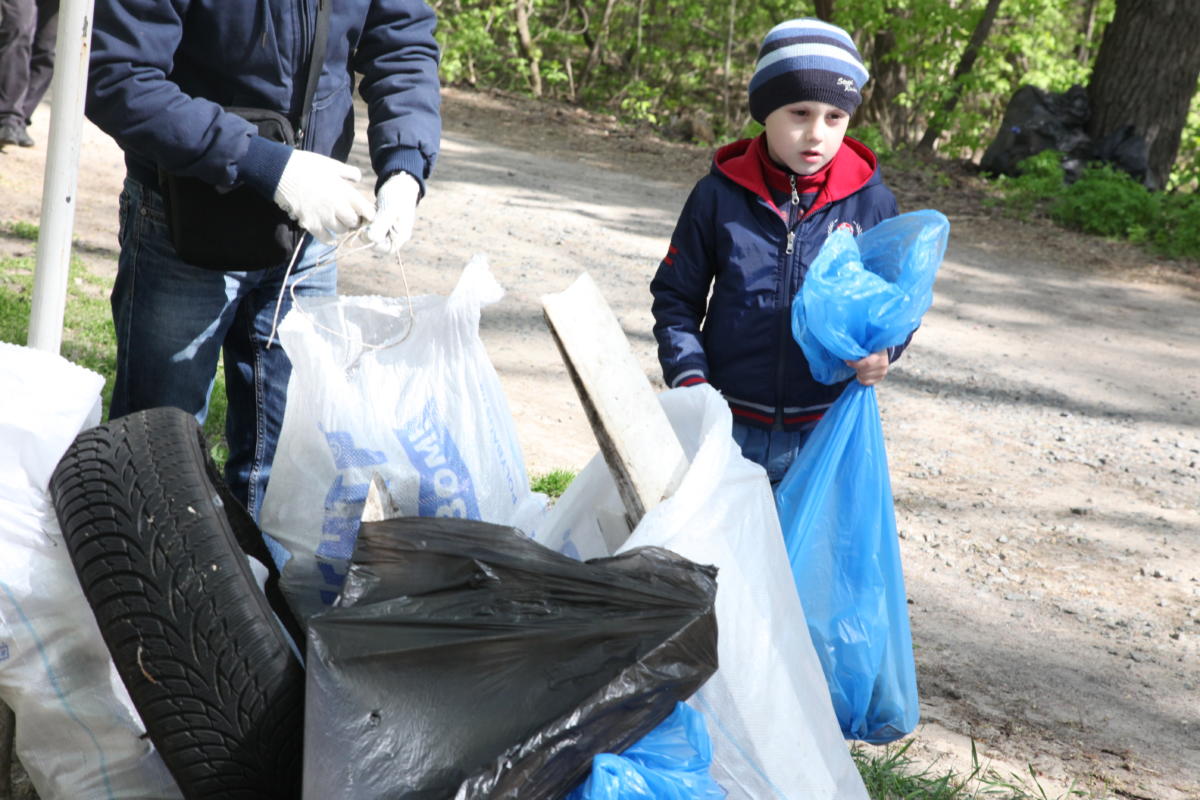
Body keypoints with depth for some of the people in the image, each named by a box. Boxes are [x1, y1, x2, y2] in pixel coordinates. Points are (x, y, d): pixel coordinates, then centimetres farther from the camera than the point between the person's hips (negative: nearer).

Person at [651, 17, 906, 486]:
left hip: (825, 431, 0)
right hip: (728, 425, 0)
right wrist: (689, 377, -10)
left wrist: (882, 348, -15)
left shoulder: (870, 201, -4)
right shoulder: (721, 194, -4)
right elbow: (676, 297, 4)